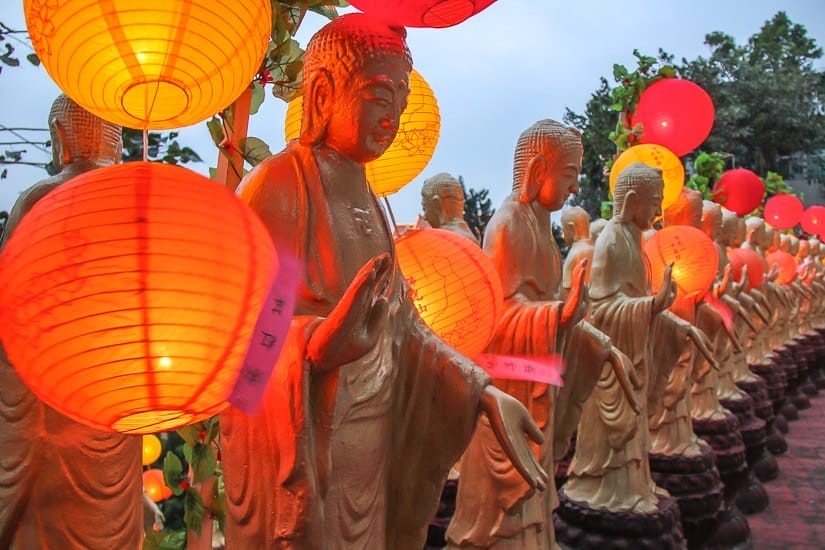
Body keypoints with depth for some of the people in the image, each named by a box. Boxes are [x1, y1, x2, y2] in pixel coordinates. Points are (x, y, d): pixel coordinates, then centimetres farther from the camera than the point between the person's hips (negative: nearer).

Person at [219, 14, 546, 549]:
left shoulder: (365, 194, 8)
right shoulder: (276, 186, -14)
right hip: (299, 441, -7)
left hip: (371, 434, 7)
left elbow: (401, 323, 8)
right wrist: (320, 343, -40)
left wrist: (486, 393, -1)